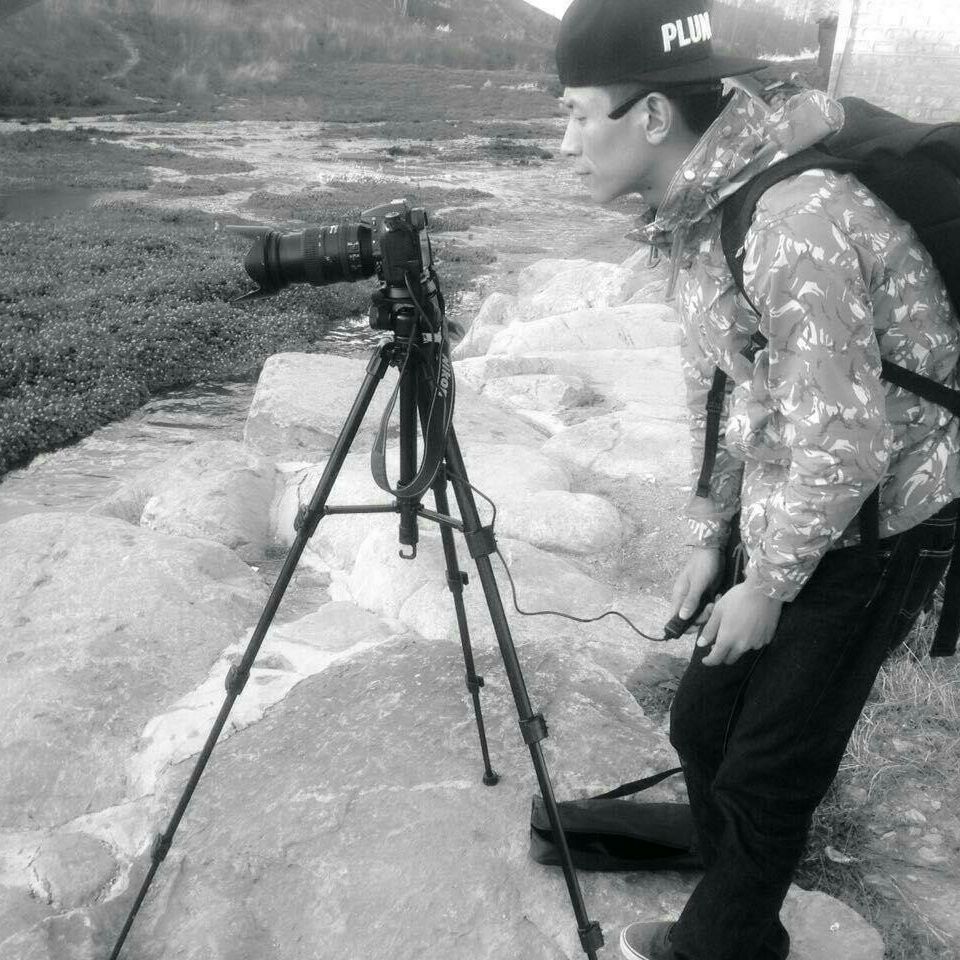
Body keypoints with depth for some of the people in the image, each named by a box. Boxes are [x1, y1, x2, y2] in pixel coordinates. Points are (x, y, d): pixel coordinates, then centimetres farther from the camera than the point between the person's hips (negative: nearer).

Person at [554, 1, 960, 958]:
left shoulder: (794, 220, -28)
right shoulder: (699, 205, 0)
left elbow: (843, 442, -25)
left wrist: (767, 589, -13)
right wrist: (711, 535, 9)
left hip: (870, 529, -8)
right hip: (787, 522, 8)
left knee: (766, 773, 2)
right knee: (702, 725, 14)